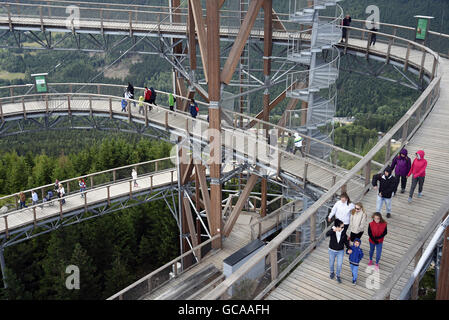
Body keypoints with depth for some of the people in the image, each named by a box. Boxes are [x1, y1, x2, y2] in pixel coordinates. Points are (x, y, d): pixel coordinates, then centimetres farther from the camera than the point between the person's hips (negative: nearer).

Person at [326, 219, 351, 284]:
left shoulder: (343, 232, -14)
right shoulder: (332, 231, -23)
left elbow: (345, 241, 0)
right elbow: (327, 234, -45)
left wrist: (349, 248, -13)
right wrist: (333, 230, -59)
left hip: (340, 251, 1)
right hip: (332, 251, -1)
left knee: (339, 265, 8)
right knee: (331, 263, 18)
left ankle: (338, 276, 34)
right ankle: (332, 273, 48)